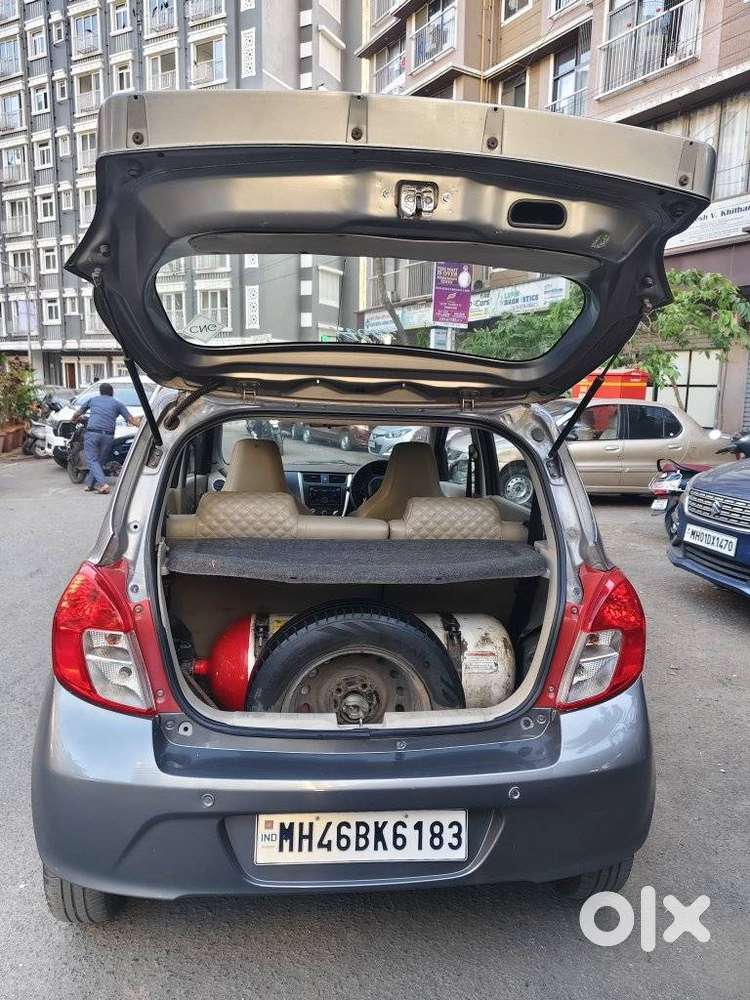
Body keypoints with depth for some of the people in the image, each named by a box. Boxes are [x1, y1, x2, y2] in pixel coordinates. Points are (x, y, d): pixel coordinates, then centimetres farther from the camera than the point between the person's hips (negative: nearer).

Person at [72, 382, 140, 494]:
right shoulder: (117, 403, 16)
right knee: (100, 461, 14)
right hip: (108, 436, 1)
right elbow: (132, 420, 9)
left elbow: (76, 414, 30)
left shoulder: (92, 399, 21)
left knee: (93, 460, -1)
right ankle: (90, 484, 16)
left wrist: (76, 419, 52)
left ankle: (103, 484, -17)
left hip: (92, 433, 0)